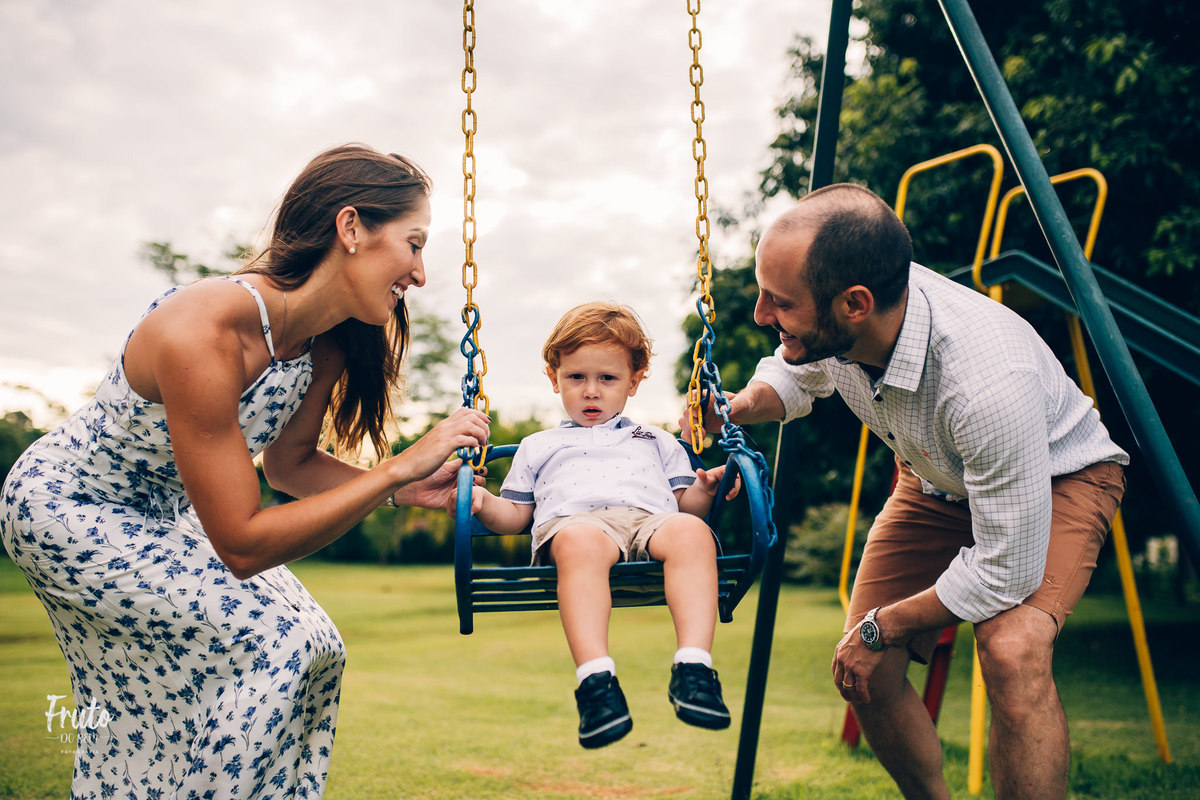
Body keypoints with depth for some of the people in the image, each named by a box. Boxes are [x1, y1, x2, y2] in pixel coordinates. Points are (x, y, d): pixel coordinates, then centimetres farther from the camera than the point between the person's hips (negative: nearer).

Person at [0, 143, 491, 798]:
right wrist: (401, 466, -37)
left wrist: (405, 490, -14)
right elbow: (243, 545, -35)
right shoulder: (201, 330, -38)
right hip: (65, 510, -8)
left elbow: (287, 463, 2)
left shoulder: (328, 342, -13)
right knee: (273, 642, -16)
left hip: (164, 513, 8)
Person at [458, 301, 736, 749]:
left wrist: (704, 490, 5)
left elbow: (686, 506, 27)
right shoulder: (539, 448, 36)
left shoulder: (657, 443, 36)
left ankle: (693, 667, -45)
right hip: (572, 519, -1)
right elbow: (514, 517, 29)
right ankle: (595, 678, -50)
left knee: (690, 532, -35)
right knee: (580, 542, -40)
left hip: (650, 518, 2)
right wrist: (482, 503, 8)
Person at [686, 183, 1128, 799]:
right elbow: (797, 374, 4)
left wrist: (880, 628, -19)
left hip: (1058, 474, -5)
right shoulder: (826, 324, -24)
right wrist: (740, 407, -18)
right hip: (937, 479, 6)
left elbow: (1006, 573, -32)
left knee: (1010, 650, -33)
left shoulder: (990, 380, -43)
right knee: (862, 674, -3)